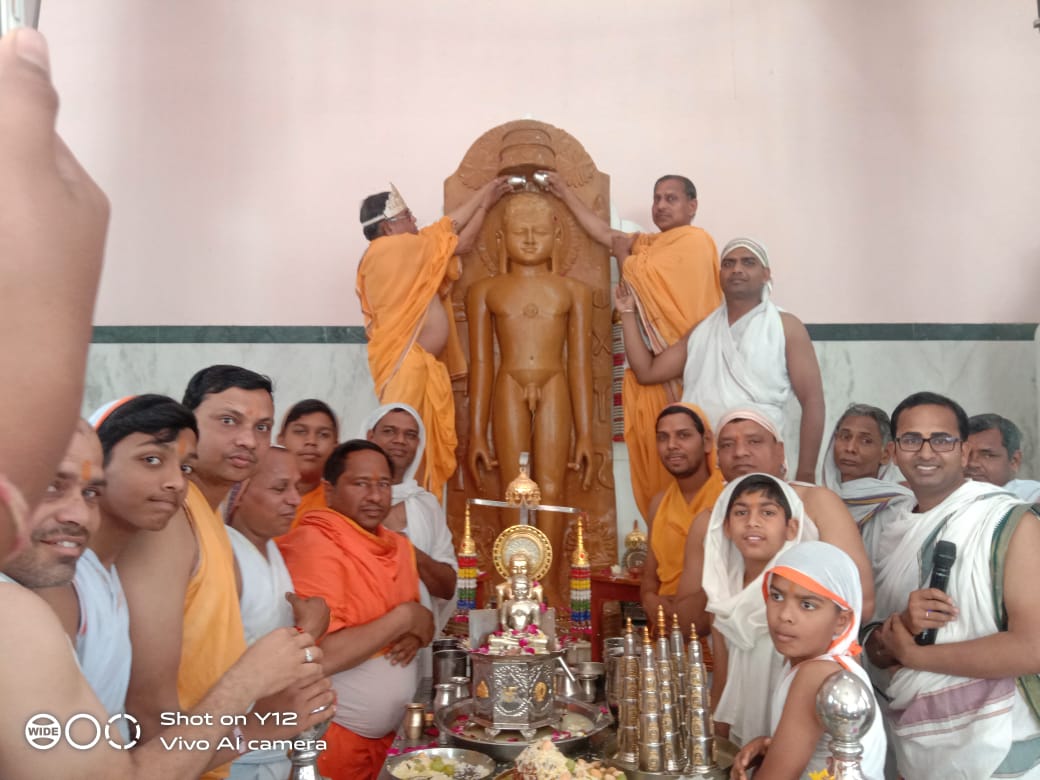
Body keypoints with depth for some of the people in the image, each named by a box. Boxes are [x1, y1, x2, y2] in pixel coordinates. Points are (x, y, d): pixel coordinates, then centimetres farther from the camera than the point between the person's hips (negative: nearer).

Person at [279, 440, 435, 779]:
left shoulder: (398, 544, 4)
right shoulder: (314, 544, -21)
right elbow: (321, 656, -27)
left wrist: (416, 636, -8)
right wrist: (402, 618, -18)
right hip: (331, 736, -7)